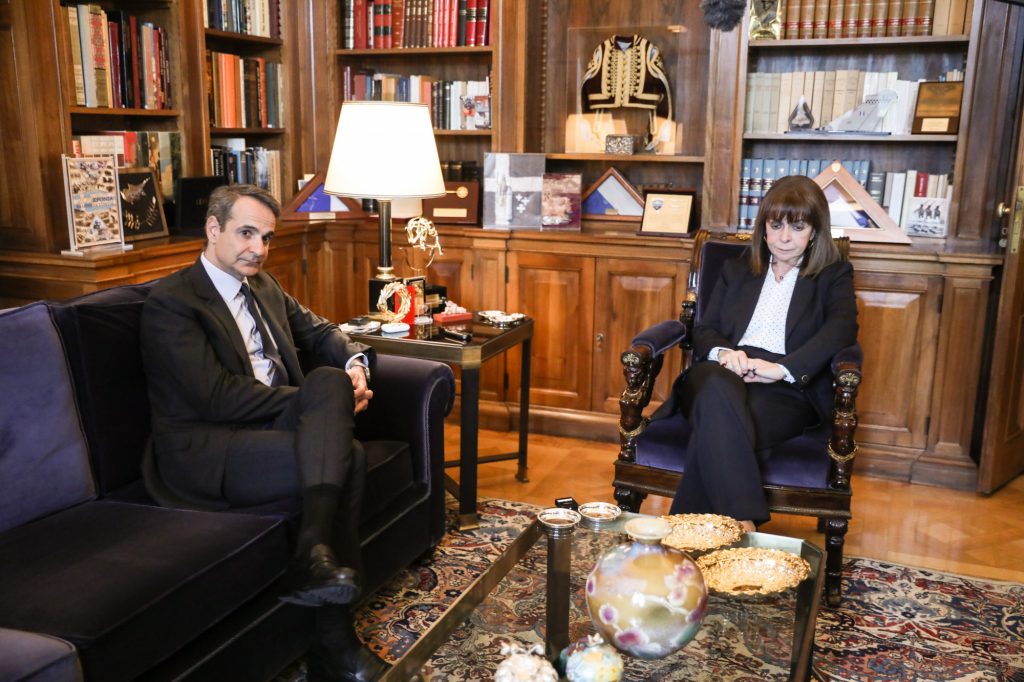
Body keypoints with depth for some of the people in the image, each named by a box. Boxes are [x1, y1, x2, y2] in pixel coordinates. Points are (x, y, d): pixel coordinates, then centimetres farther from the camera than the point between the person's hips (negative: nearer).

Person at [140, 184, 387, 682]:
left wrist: (354, 364, -4)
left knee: (332, 378, -25)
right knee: (345, 457, -27)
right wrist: (319, 401, -17)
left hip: (270, 428, 7)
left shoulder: (264, 286, 18)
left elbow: (319, 332, 21)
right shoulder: (170, 302, -7)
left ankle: (316, 556, -27)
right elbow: (218, 397, -17)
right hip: (204, 452, -7)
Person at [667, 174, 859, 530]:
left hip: (789, 390, -2)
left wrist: (782, 368, -22)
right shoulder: (736, 270, 27)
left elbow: (842, 328, -5)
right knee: (718, 388, -38)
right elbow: (704, 330, 19)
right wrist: (722, 352, -9)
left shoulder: (833, 276, 17)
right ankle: (742, 524, -47)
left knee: (717, 426, -36)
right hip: (722, 374, 2)